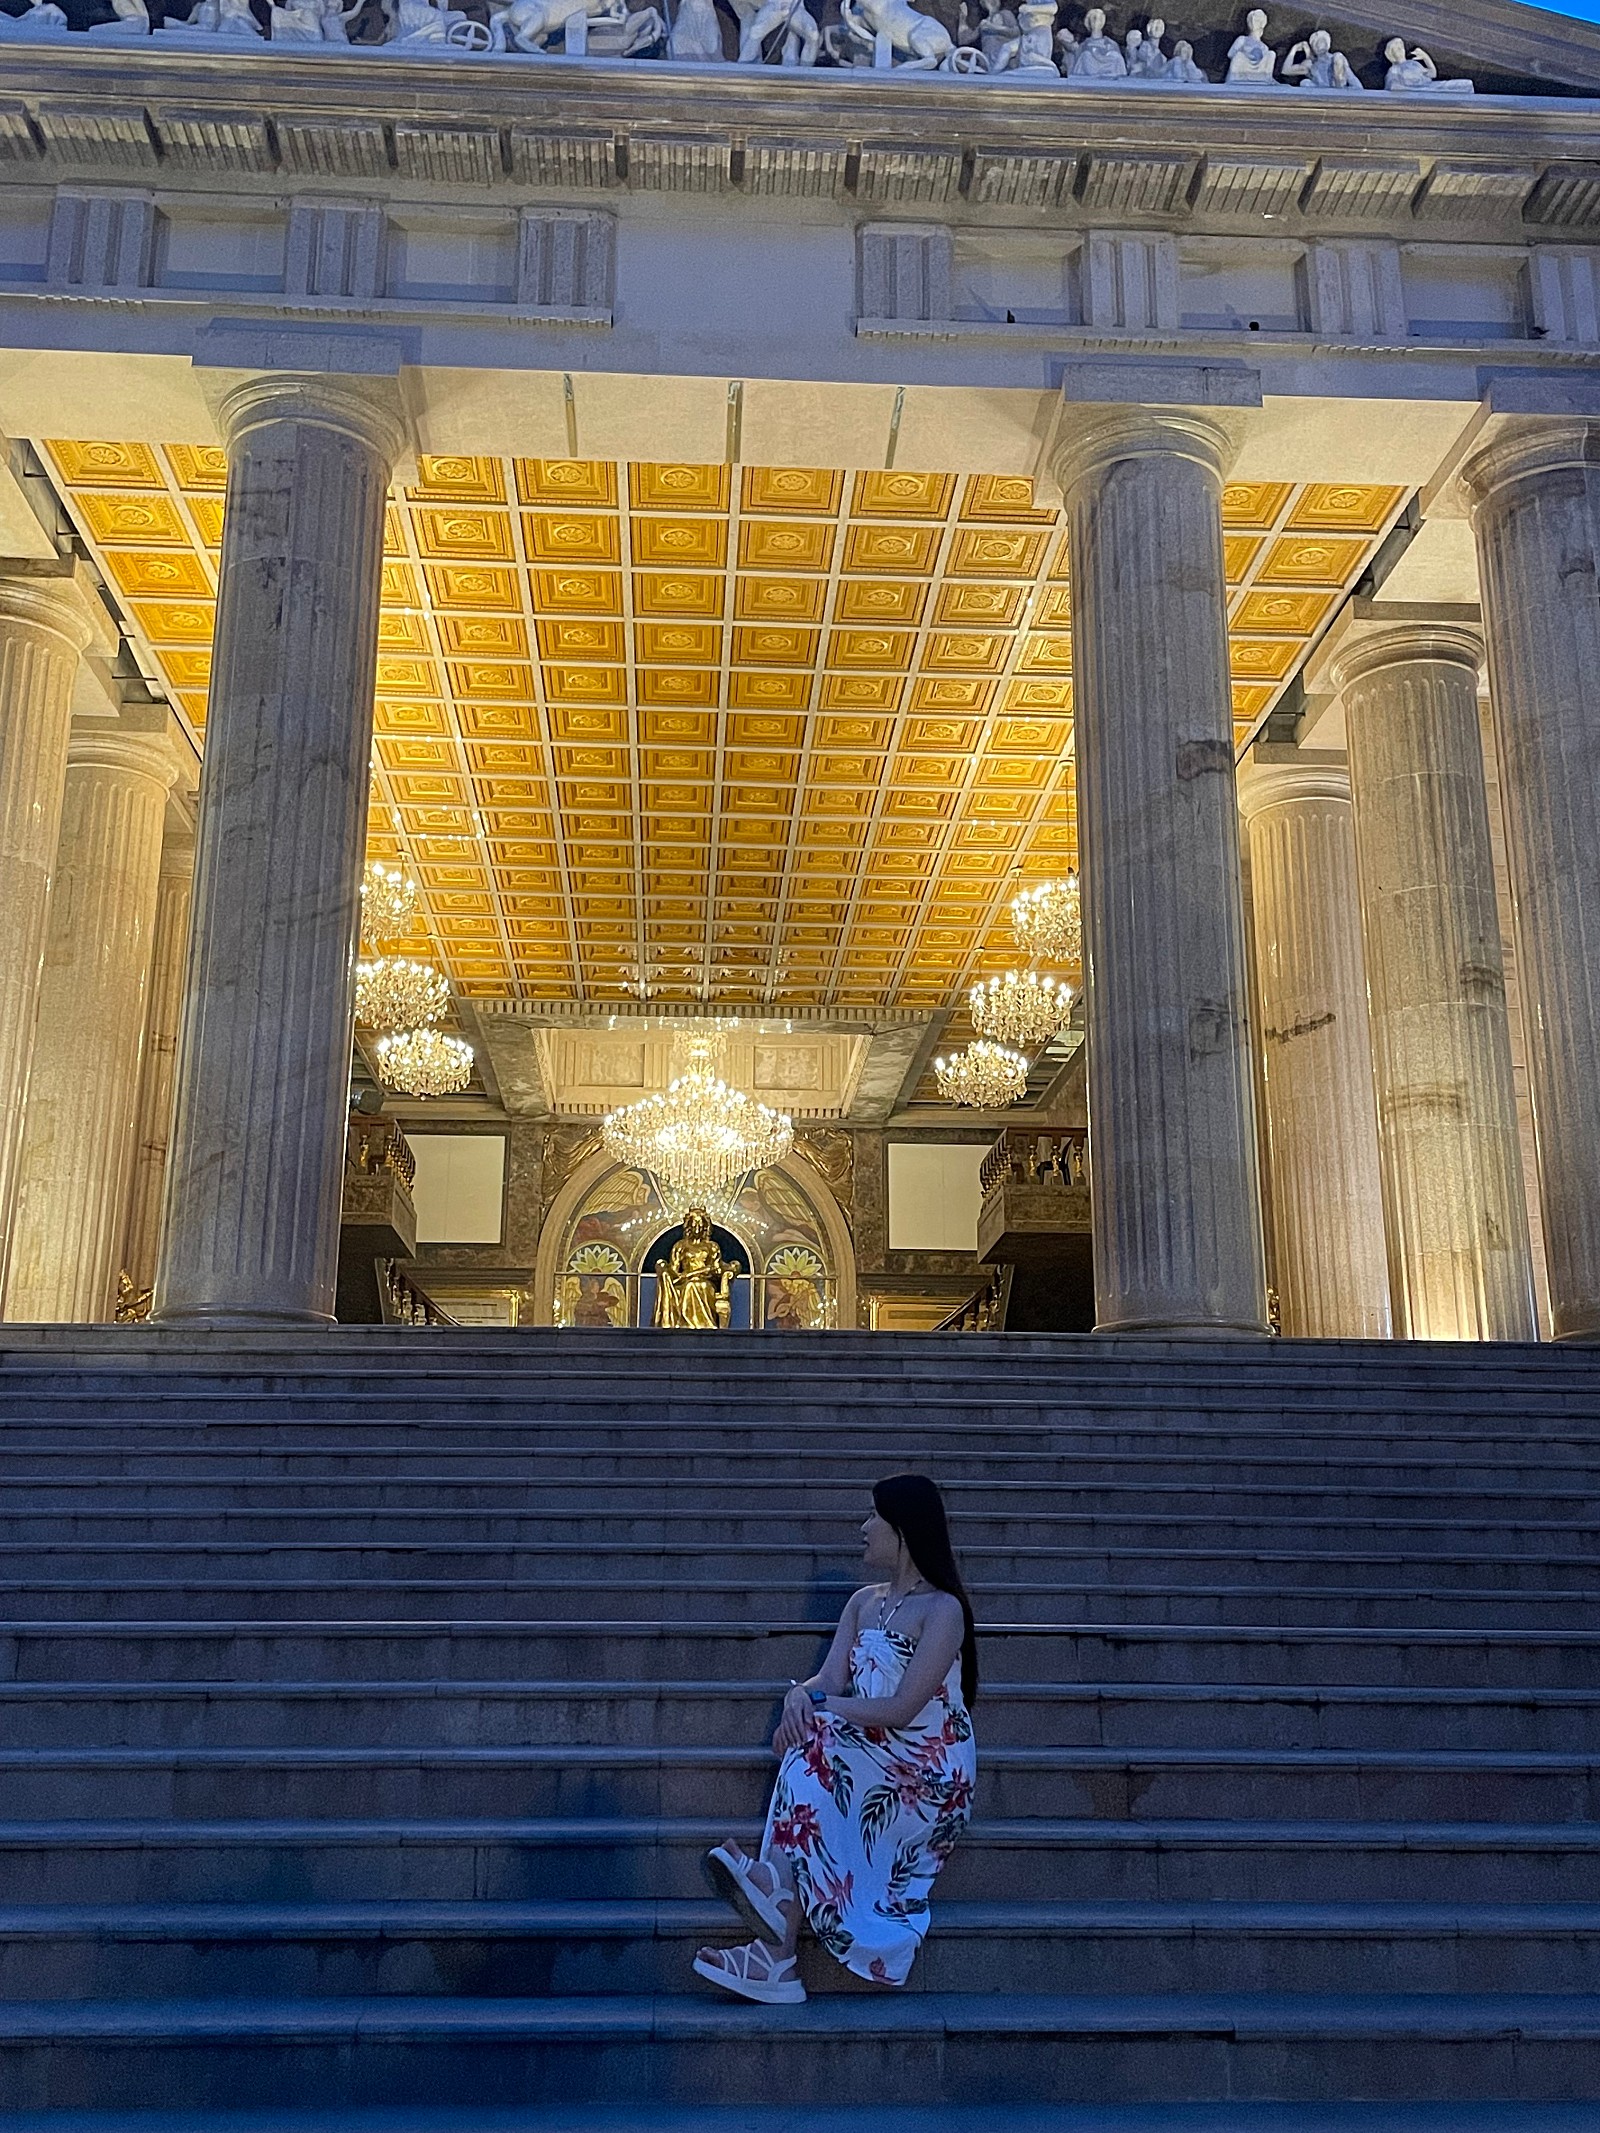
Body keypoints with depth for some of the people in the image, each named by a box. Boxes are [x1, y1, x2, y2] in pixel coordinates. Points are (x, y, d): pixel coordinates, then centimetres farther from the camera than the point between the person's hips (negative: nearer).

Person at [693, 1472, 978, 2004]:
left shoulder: (943, 1609, -10)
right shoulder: (863, 1602, 13)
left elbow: (902, 1709, -19)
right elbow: (829, 1680, 2)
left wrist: (820, 1708, -18)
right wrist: (800, 1695, -21)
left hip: (931, 1777, -6)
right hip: (866, 1769, 6)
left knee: (815, 1738, -28)